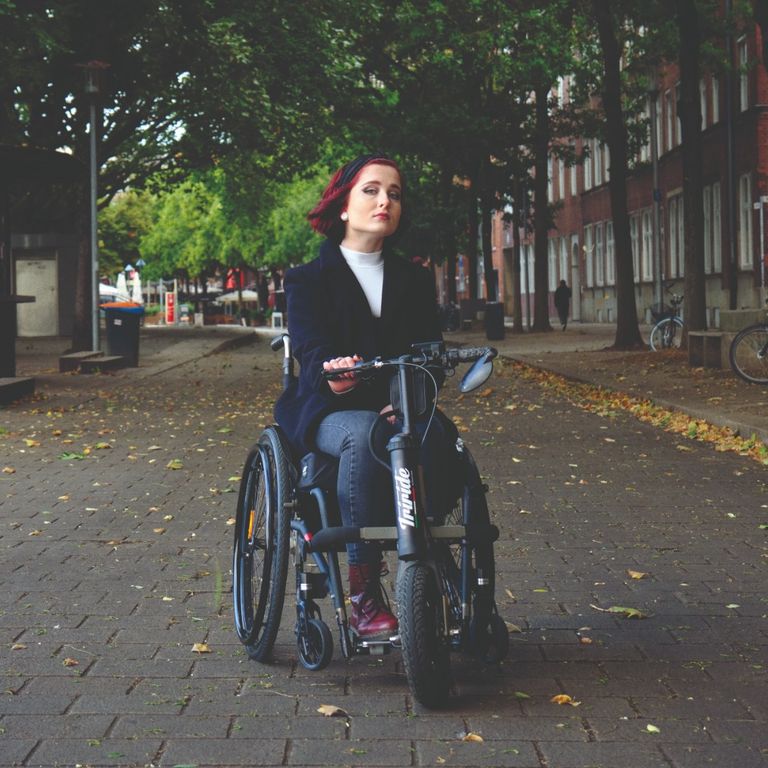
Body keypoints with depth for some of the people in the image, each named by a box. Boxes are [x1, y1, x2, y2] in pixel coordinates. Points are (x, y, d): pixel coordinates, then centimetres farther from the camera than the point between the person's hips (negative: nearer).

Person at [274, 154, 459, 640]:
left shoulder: (415, 280, 19)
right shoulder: (309, 279, 9)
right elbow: (308, 347, -8)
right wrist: (331, 373, -34)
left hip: (399, 407, 2)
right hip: (329, 410, -2)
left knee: (435, 437, -33)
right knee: (365, 435, -38)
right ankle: (363, 592, -33)